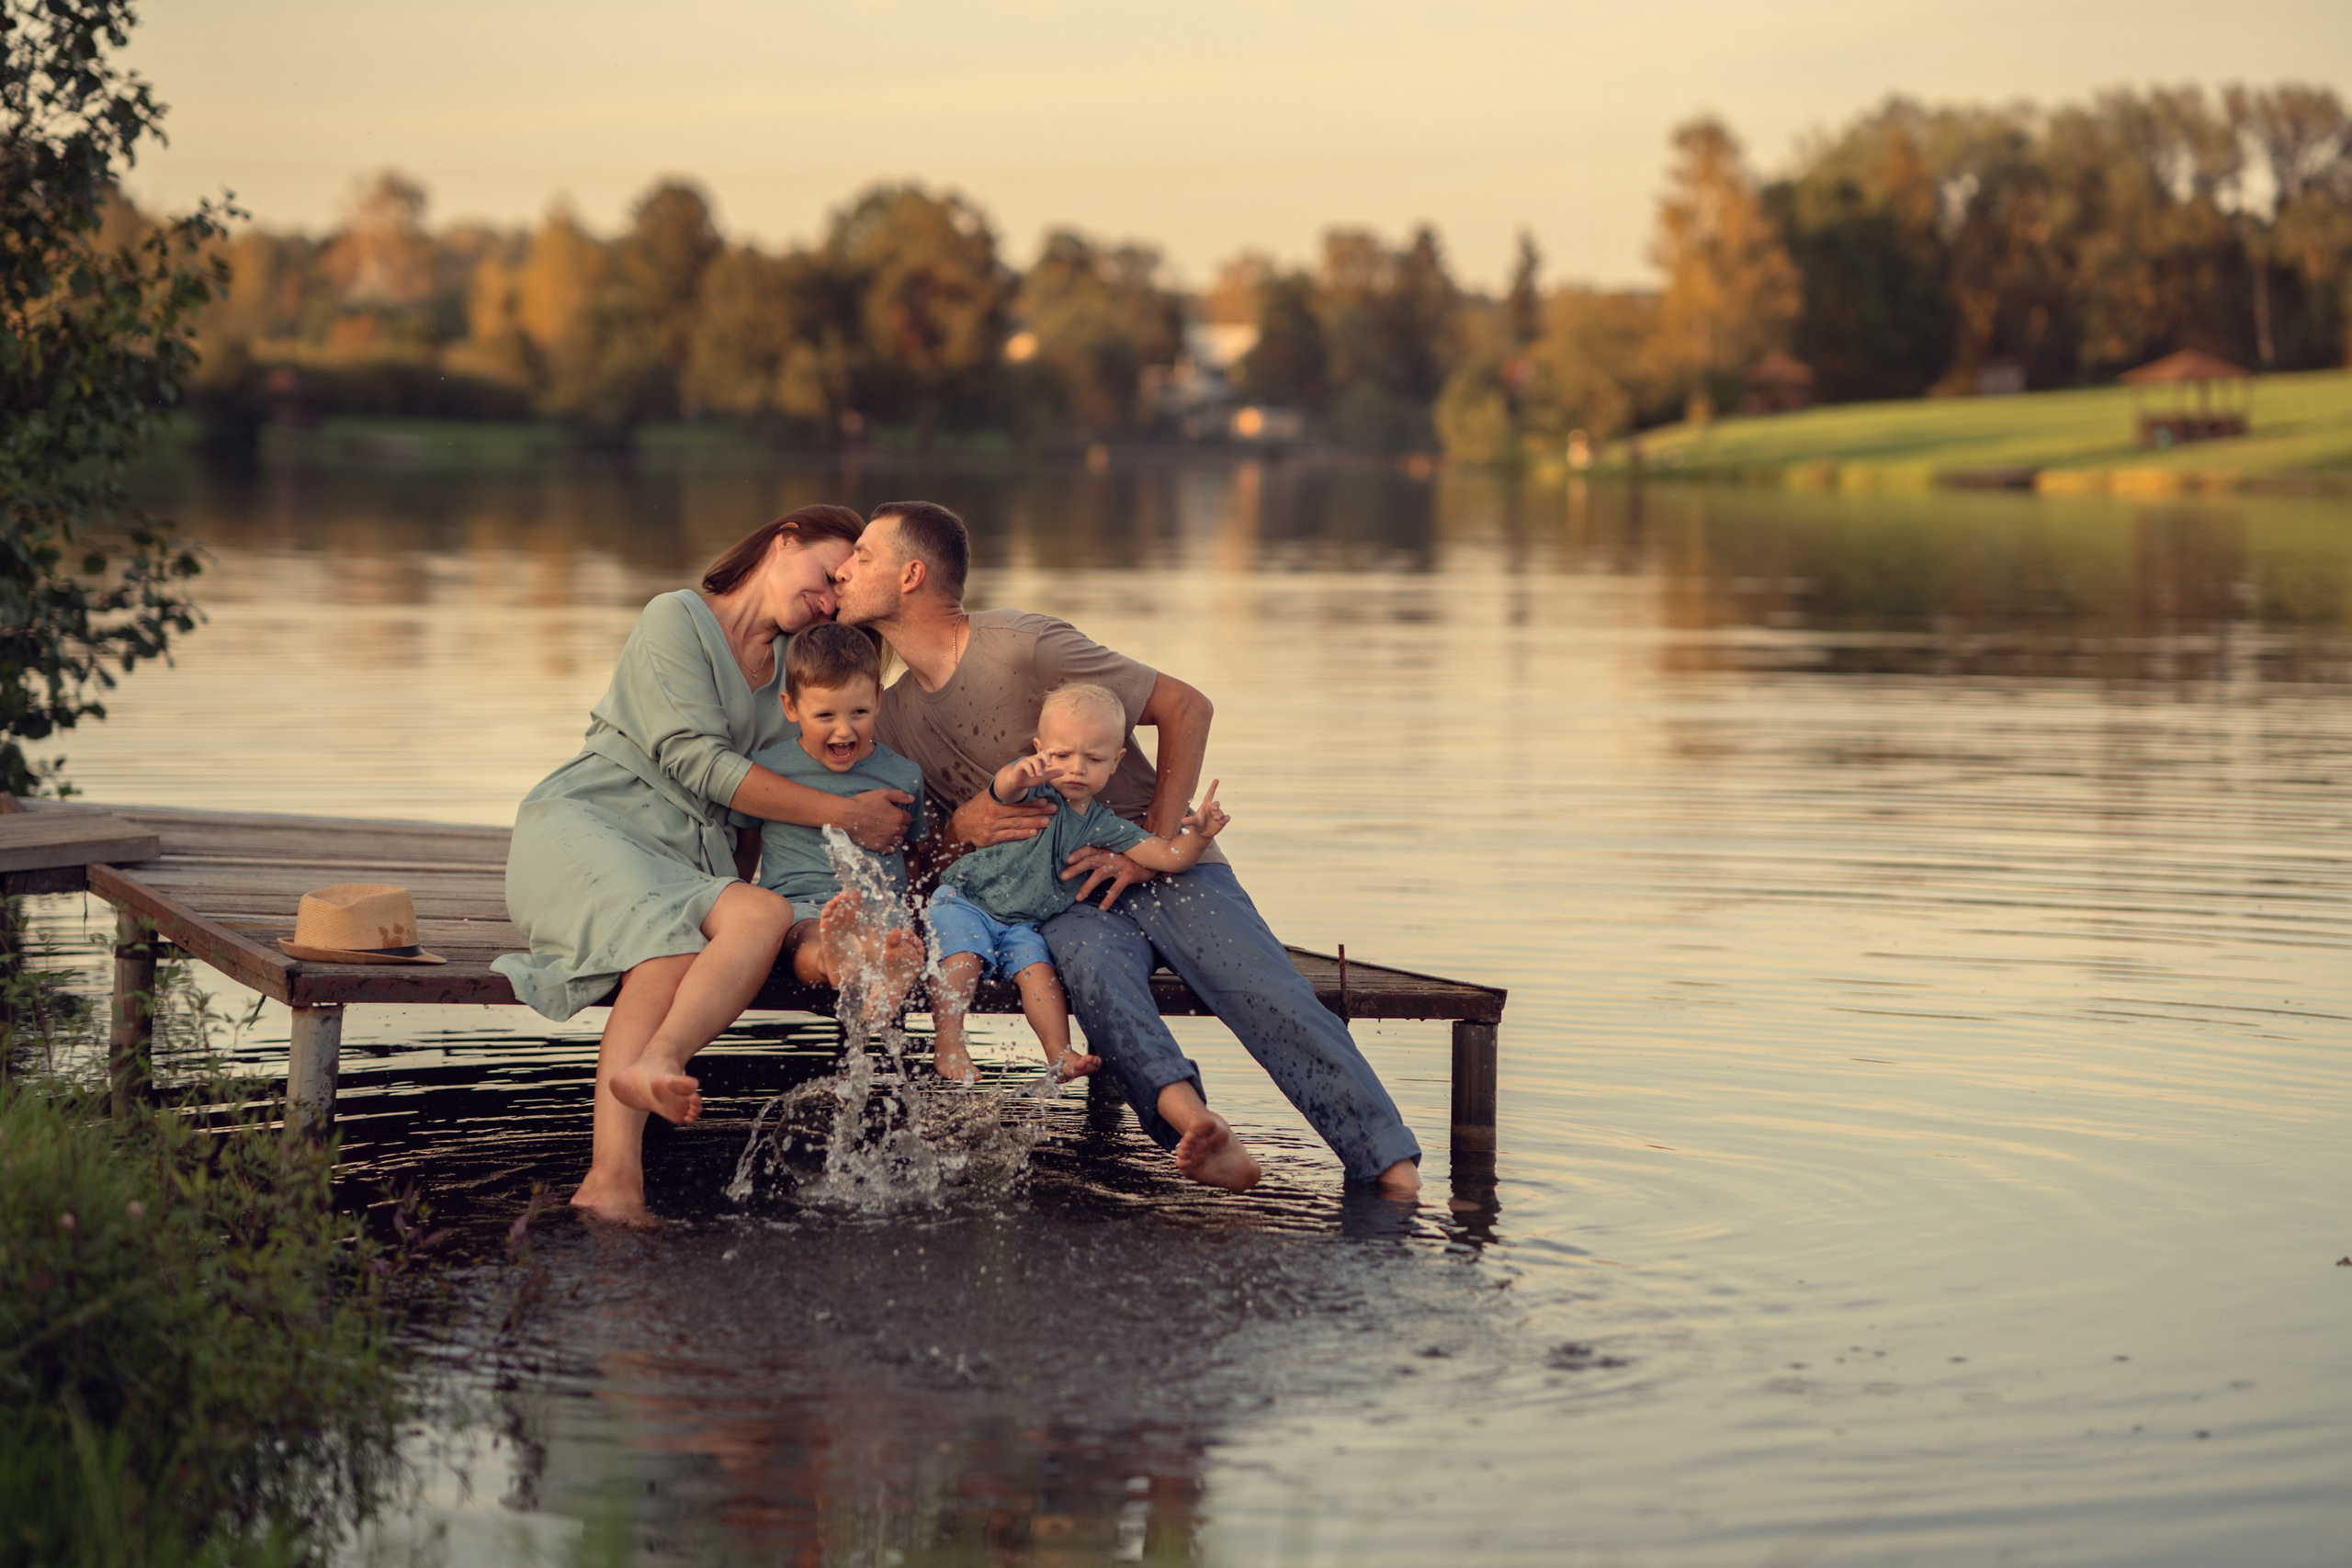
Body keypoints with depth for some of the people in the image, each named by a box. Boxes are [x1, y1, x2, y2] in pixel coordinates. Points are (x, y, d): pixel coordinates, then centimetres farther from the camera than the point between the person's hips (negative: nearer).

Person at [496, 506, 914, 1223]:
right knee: (670, 943, -37)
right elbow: (698, 762, -7)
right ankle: (616, 1176, -52)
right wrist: (845, 814, -6)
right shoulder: (678, 617, 3)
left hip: (685, 864, 5)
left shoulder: (794, 669, 26)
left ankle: (652, 1063, -57)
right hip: (583, 823, -5)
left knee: (765, 915, -32)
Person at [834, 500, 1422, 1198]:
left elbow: (1186, 708, -8)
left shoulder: (1024, 646, -10)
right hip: (1063, 902, 3)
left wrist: (1153, 850, -15)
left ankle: (1398, 1180, -31)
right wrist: (960, 829, -6)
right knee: (1085, 958, -35)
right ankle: (1197, 1130, -56)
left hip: (1165, 869, -2)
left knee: (1276, 1005, -25)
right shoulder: (894, 718, 9)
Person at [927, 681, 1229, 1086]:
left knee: (1037, 970, -19)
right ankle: (947, 1043, -19)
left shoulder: (1103, 826, -2)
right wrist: (1019, 775, -65)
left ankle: (1059, 1054, -16)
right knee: (962, 958, -25)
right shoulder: (1034, 785, -15)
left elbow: (1167, 856, -6)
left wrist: (1197, 835, -27)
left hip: (1023, 923, 4)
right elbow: (1004, 787, -40)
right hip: (966, 899, -4)